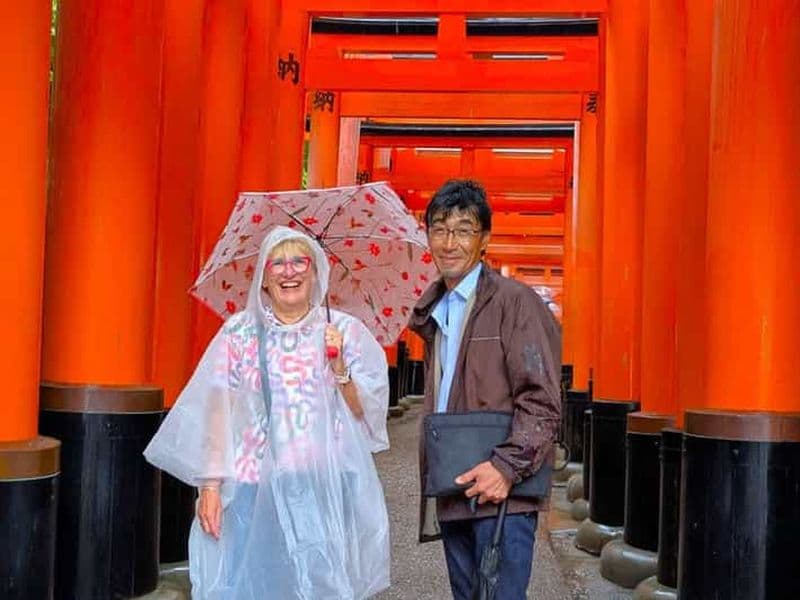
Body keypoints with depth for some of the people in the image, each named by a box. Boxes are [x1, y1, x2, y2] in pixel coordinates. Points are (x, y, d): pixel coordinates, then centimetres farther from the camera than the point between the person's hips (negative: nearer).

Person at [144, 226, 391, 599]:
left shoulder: (346, 330, 5)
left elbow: (363, 413, 4)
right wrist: (210, 485, -3)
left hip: (324, 489, 0)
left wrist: (339, 366, -11)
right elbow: (217, 411, 2)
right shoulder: (239, 331, 4)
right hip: (254, 489, 0)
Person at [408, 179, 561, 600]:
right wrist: (433, 485, 17)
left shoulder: (514, 301, -7)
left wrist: (507, 465, -23)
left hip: (500, 491, -7)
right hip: (451, 496, 7)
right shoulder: (434, 312, 16)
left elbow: (542, 401, -13)